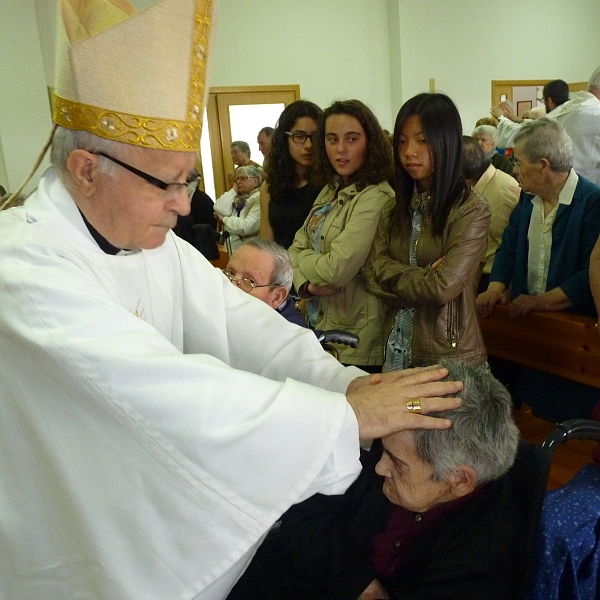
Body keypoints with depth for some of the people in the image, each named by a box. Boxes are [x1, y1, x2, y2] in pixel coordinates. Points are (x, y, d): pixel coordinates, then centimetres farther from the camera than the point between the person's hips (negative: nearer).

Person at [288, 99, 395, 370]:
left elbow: (338, 269, -26)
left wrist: (302, 258, -6)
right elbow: (296, 248, 6)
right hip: (319, 327, 8)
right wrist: (306, 283, -14)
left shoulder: (375, 198, -20)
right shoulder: (331, 191, 7)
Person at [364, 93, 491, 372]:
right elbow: (373, 271, -4)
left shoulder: (471, 209, -12)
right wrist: (423, 278, -16)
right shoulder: (396, 205, 5)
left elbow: (443, 287, -21)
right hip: (397, 351, 5)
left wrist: (394, 276, -7)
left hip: (450, 357, -5)